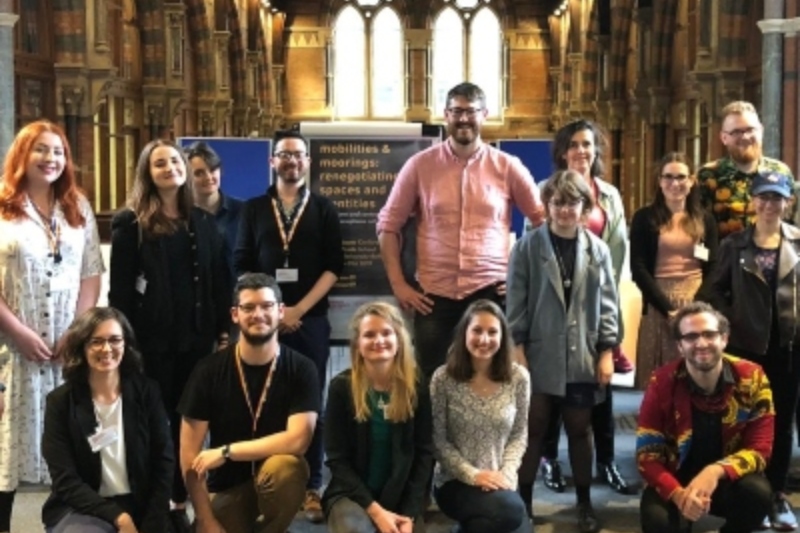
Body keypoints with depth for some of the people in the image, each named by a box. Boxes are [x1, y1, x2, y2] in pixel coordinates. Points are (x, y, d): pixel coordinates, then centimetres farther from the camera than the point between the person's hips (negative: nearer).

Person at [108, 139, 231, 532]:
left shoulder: (202, 221, 11)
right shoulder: (131, 223, -2)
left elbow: (218, 280, 10)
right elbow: (119, 288, -6)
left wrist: (223, 329, 5)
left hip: (196, 336, 4)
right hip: (152, 338, -4)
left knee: (188, 420, 10)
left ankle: (180, 501, 21)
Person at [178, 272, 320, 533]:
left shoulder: (301, 369, -12)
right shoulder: (210, 370, -10)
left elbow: (298, 439, -23)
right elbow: (189, 453, -9)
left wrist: (227, 451, -21)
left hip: (277, 476, -2)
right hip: (226, 484, 2)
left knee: (285, 466, -35)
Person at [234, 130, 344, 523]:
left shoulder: (324, 209, 7)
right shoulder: (254, 209, 10)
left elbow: (333, 267, 0)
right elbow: (243, 266, 5)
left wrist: (299, 309, -10)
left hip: (310, 320, -1)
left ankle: (311, 488, 8)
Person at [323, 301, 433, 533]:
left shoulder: (416, 387, -2)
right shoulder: (341, 387, -7)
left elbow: (424, 454, -1)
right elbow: (337, 459, -7)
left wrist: (409, 513, -11)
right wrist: (375, 510, -15)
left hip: (401, 498, 3)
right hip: (351, 494, -2)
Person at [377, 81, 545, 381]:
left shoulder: (508, 167, 1)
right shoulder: (420, 165, 1)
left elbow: (544, 221, 7)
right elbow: (388, 226, 5)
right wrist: (398, 284, -1)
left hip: (491, 291, 0)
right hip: (434, 294, 0)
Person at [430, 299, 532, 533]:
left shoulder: (518, 377, -3)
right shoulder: (443, 378, -10)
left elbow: (519, 435, 3)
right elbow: (438, 440, -8)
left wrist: (506, 474, -12)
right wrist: (472, 475, -17)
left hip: (499, 482, 4)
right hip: (454, 482, -3)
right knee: (511, 512, -31)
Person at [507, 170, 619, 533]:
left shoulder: (597, 249, 4)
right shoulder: (528, 246, -2)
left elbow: (608, 303, 5)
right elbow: (516, 300, -3)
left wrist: (607, 351, 1)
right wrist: (517, 347, -7)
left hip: (582, 357, 2)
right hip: (539, 355, -2)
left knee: (580, 430, 12)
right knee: (533, 429, 4)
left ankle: (584, 502, 27)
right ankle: (523, 500, 17)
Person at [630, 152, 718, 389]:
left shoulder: (705, 219, 9)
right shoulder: (645, 218, 2)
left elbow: (713, 269, 8)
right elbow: (638, 269, -3)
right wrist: (668, 308, -12)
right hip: (658, 304, -2)